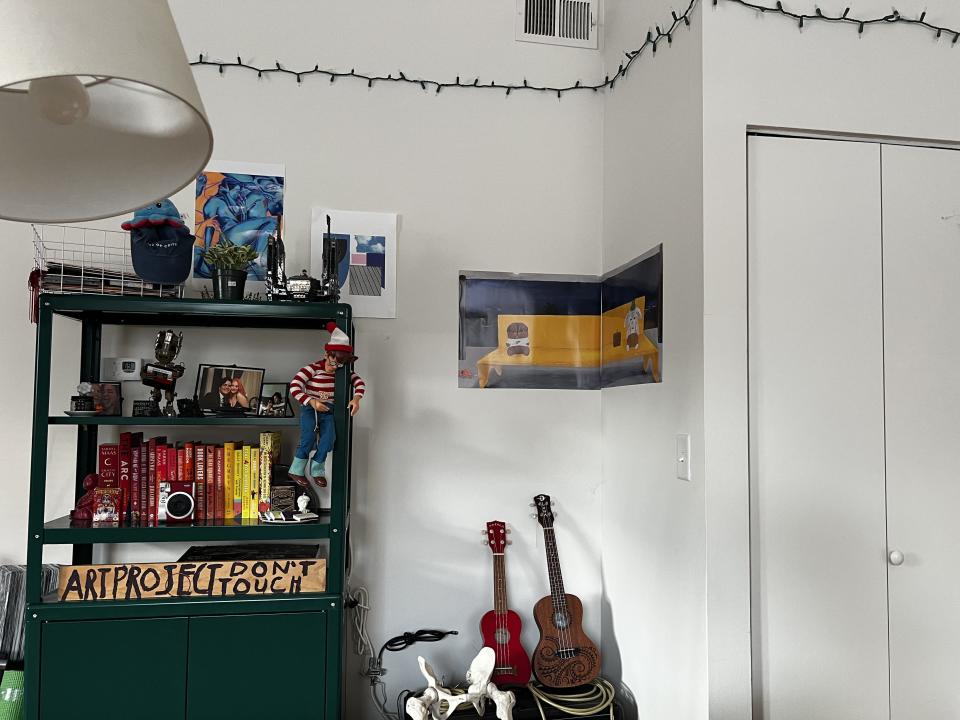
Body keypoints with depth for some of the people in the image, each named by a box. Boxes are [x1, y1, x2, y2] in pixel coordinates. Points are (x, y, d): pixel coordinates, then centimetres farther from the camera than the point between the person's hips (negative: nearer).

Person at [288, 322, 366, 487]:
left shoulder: (342, 372, 4)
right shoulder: (311, 369, -11)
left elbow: (359, 382, 5)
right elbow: (294, 388, -18)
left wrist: (356, 398, -15)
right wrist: (312, 402, -27)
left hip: (328, 411, 4)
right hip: (310, 409, -4)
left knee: (328, 438, -20)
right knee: (309, 437, -28)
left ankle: (317, 470, 0)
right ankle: (296, 470, -11)